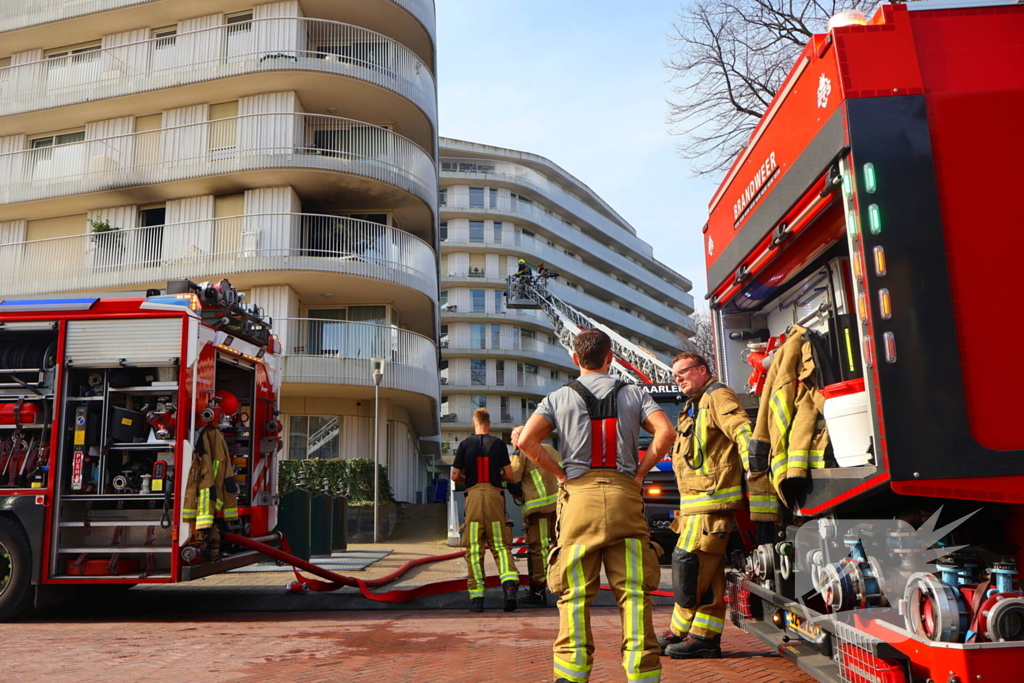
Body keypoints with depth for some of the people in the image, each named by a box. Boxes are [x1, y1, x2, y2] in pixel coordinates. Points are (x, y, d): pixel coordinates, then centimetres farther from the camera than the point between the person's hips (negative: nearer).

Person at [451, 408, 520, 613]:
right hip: (494, 495, 0)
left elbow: (455, 476, 4)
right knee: (501, 545, 6)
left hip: (473, 496, 0)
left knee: (474, 548, 5)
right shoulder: (498, 443, 5)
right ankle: (510, 584, -15)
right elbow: (509, 475, 5)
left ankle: (476, 597, 4)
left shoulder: (465, 444, 4)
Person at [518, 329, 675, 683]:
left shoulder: (559, 398, 8)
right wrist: (639, 471, 2)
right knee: (633, 590, 4)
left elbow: (526, 440, -6)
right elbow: (665, 432, -6)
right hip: (624, 495, 1)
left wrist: (560, 473, 2)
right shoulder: (634, 394, 10)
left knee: (574, 592, 5)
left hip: (578, 495, 0)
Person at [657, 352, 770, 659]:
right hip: (695, 501, 10)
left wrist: (752, 460, -33)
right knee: (708, 569, 9)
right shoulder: (693, 409, 26)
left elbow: (741, 427, -19)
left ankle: (681, 631, -1)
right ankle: (704, 636, 13)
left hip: (712, 497, -10)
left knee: (688, 559, -10)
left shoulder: (717, 395, -3)